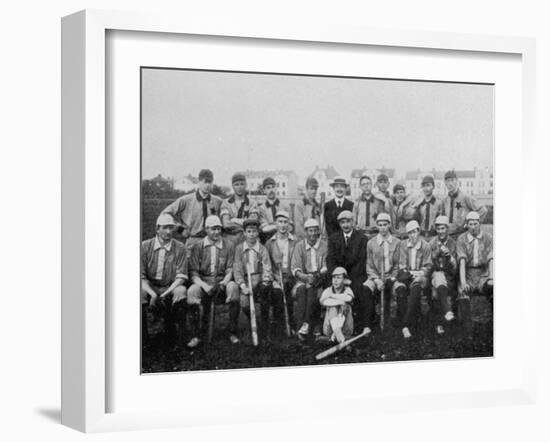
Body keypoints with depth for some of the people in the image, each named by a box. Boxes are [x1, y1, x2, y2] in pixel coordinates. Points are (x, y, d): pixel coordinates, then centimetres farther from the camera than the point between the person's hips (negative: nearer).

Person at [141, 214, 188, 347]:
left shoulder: (179, 248, -3)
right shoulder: (145, 246, -3)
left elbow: (181, 277, -5)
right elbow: (141, 276, -5)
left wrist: (165, 294, -20)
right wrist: (153, 294, -21)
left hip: (171, 287, 0)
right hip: (150, 286, 0)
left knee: (181, 291, -34)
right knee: (140, 293, -33)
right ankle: (143, 339, -15)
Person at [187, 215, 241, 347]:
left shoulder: (228, 245, 6)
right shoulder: (198, 247, 5)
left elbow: (230, 271, 2)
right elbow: (193, 273, 1)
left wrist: (224, 282, -19)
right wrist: (204, 285, -18)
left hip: (222, 283, 0)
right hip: (203, 283, 0)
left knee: (233, 287, -34)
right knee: (192, 291, -33)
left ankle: (233, 333, -23)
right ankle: (196, 335, -23)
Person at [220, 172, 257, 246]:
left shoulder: (251, 204, 9)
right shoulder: (226, 203, 8)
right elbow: (226, 224, -4)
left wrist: (235, 220, -9)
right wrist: (244, 222, -6)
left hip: (246, 241, 0)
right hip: (229, 241, 0)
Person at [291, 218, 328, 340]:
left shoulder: (325, 246, 4)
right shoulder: (300, 246, 8)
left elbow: (326, 267, -1)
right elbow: (295, 268, 1)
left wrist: (317, 275, -22)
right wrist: (304, 276, -19)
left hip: (320, 279, -1)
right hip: (303, 279, 1)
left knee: (312, 291, -31)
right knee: (301, 290, -30)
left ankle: (307, 324, -32)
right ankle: (301, 325, -36)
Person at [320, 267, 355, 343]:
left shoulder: (347, 290, 0)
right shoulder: (328, 290, 0)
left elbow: (349, 298, -26)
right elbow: (322, 301, -23)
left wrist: (332, 296, -16)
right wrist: (339, 301, -32)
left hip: (346, 330, 0)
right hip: (330, 328, 0)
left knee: (345, 305, -22)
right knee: (332, 307, -24)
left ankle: (335, 335, -38)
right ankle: (338, 333, -47)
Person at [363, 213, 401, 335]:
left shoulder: (397, 243, 7)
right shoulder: (371, 243, 8)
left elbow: (398, 264, 6)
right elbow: (369, 266, 7)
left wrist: (392, 278, -11)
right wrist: (377, 279, -9)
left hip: (391, 276, 0)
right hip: (375, 277, 0)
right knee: (366, 288, -33)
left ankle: (386, 319, -23)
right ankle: (369, 324, -25)